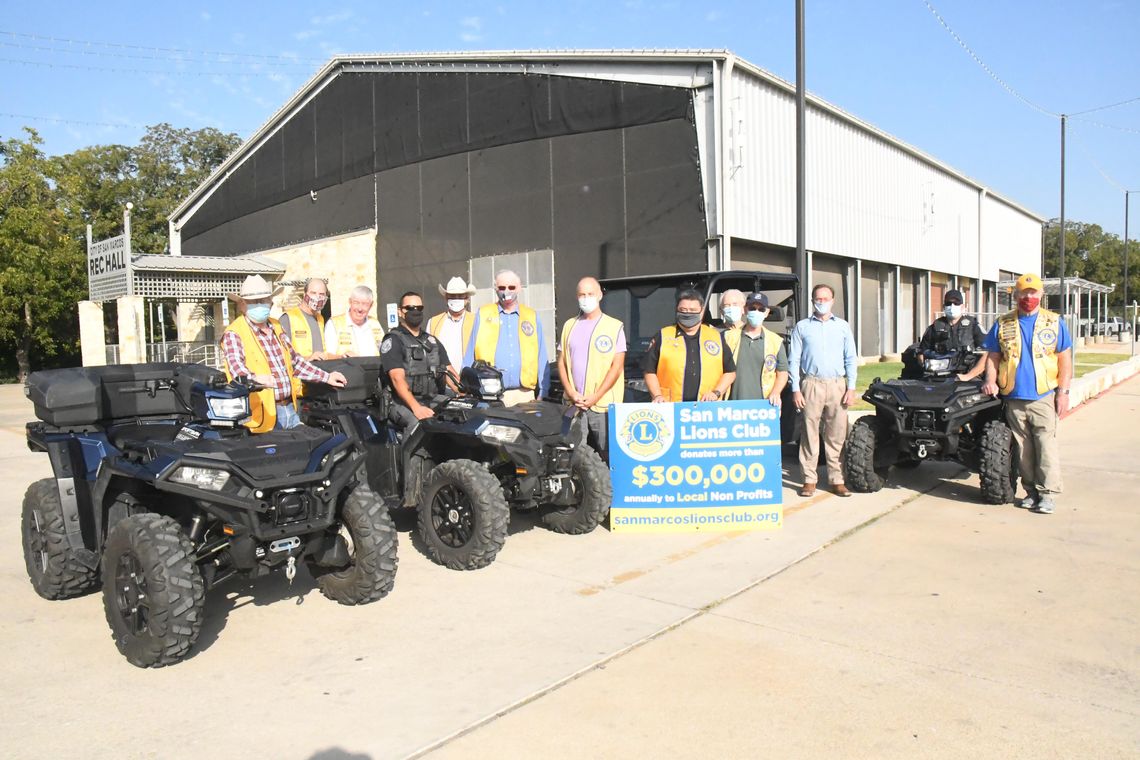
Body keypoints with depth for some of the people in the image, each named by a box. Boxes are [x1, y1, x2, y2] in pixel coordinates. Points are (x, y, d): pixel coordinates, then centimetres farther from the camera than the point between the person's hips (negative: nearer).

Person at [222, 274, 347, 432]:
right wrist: (254, 379, -45)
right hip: (264, 414, -7)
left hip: (290, 409, 7)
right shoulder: (233, 334, -7)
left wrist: (326, 377, 17)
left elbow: (295, 361, 22)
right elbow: (237, 368, -24)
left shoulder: (277, 327, 15)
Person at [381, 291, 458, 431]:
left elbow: (450, 372, 17)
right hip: (404, 404, -6)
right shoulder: (393, 340, 3)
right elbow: (398, 378, -10)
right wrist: (416, 407, -26)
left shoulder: (432, 341, 24)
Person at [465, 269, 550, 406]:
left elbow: (542, 359, 12)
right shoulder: (483, 315, 11)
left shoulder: (532, 317, 14)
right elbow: (469, 357, 9)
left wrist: (543, 394, 6)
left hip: (523, 394, 1)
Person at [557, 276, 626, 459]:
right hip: (573, 404, 3)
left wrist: (595, 397, -10)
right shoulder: (569, 325, 14)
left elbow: (617, 366, -3)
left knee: (607, 455, -1)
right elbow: (561, 362, 13)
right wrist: (571, 393, -2)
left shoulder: (615, 326, 2)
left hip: (604, 404, -3)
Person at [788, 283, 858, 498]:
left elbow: (851, 359, 12)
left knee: (837, 435, 1)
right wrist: (795, 389, -3)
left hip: (837, 385, 1)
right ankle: (809, 480, 4)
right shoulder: (802, 327, 9)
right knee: (810, 433, -2)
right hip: (811, 384, -1)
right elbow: (794, 360, 6)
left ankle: (837, 480, 8)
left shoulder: (843, 326, 13)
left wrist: (851, 388, 2)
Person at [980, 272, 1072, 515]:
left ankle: (1048, 493, -1)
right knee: (1023, 448, 7)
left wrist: (1063, 392, -2)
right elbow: (992, 357, 11)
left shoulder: (1054, 322, 6)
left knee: (1046, 445, -7)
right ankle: (1031, 491, 16)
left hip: (1044, 397, -2)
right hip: (1013, 398, 2)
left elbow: (1065, 360, 5)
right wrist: (990, 381, -6)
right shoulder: (1002, 324, 9)